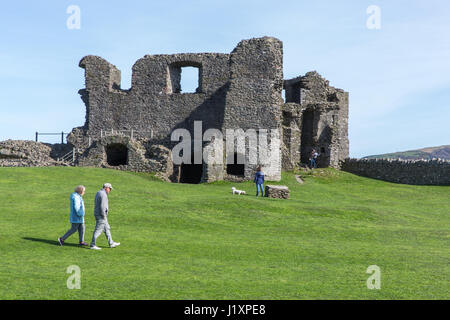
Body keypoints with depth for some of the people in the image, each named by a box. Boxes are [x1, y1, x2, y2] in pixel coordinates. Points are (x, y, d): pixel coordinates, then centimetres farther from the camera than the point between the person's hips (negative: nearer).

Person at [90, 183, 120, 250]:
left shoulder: (99, 193, 13)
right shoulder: (103, 195, -19)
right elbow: (102, 206, -26)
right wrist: (104, 216, -18)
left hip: (97, 214, 10)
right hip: (101, 216, -10)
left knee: (107, 229, 15)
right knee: (98, 230, -4)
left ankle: (111, 243, 21)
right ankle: (93, 245, 1)